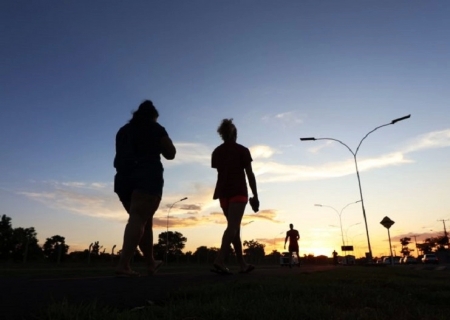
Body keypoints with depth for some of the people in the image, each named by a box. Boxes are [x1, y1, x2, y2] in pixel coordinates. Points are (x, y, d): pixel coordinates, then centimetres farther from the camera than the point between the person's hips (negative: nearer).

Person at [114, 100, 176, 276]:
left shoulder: (123, 130, 20)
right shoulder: (155, 129, 6)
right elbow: (171, 154, 8)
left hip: (123, 178, 6)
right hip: (148, 178, -6)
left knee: (142, 220, 13)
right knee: (140, 219, -12)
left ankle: (151, 262, 18)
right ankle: (123, 265, -23)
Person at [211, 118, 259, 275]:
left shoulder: (216, 152, 11)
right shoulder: (242, 150, 1)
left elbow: (221, 172, 13)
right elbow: (250, 174, -3)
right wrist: (255, 195, -1)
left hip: (223, 192, 5)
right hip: (238, 192, -5)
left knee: (235, 228, 11)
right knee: (233, 227, -12)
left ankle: (243, 264, 15)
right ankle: (219, 261, -27)